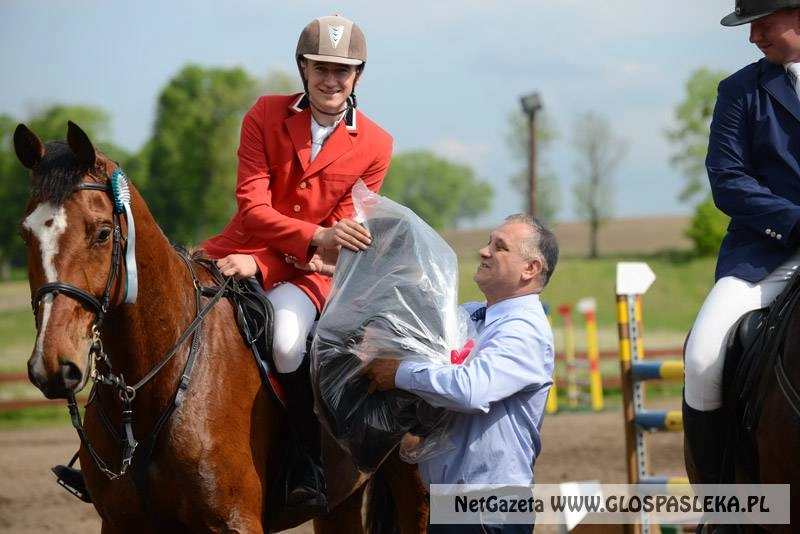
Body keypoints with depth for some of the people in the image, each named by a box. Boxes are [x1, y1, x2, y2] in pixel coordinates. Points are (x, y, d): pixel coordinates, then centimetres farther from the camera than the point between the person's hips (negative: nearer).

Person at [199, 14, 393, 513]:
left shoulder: (374, 146, -5)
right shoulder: (265, 116, -4)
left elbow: (341, 232, -6)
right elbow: (253, 207, -12)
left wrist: (260, 264, -20)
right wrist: (315, 237, -32)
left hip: (308, 271, -3)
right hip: (241, 251, 3)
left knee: (285, 339, -33)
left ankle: (311, 464, -16)